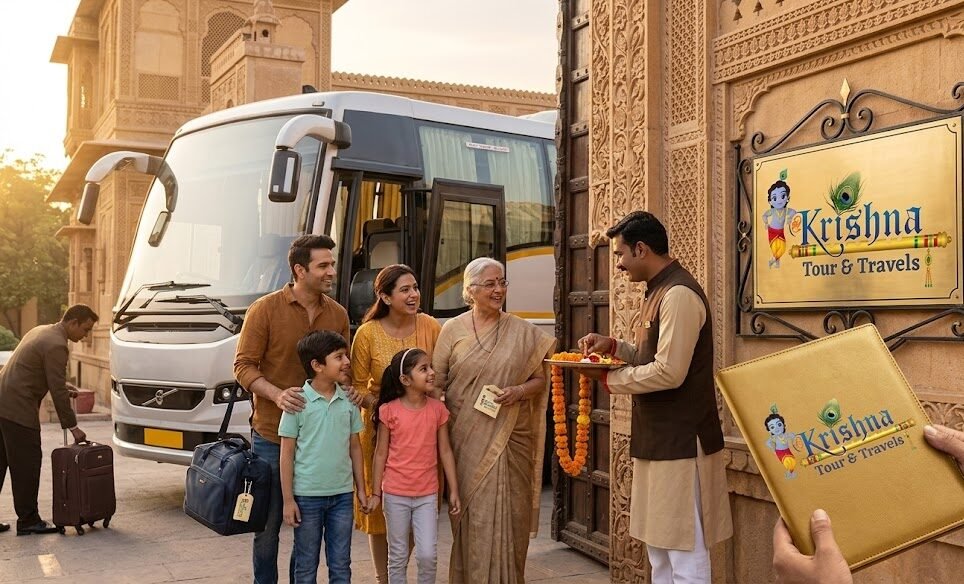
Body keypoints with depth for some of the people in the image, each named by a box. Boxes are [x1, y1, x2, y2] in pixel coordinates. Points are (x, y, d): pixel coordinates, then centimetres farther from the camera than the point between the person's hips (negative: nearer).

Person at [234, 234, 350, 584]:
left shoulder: (337, 314, 6)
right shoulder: (265, 309, -6)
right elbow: (244, 366, -6)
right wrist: (277, 394, -22)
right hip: (272, 434, -3)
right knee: (268, 523, 8)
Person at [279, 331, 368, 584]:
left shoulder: (349, 401, 2)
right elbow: (287, 453, -6)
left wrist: (361, 489, 10)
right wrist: (288, 499, -7)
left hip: (342, 495, 4)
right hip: (307, 496, -3)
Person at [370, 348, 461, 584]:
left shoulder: (437, 409, -2)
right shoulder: (389, 411, -8)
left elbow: (445, 451, 3)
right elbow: (381, 454, -2)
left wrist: (454, 490, 3)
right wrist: (376, 492, -1)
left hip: (427, 494, 1)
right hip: (396, 494, -1)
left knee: (427, 555, -2)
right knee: (398, 556, 10)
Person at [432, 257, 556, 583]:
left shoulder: (523, 332, 5)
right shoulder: (452, 330, 2)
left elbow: (540, 379, 8)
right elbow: (435, 384, 2)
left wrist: (519, 391, -11)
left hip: (509, 439, 1)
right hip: (467, 439, -1)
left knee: (507, 514, 3)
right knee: (472, 514, 2)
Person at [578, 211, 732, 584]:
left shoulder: (679, 294, -17)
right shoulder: (659, 291, 14)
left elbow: (669, 372, -23)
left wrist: (608, 377, -13)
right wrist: (614, 347, 7)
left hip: (680, 441, -10)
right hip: (659, 439, 10)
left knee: (685, 551, -2)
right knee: (660, 544, 18)